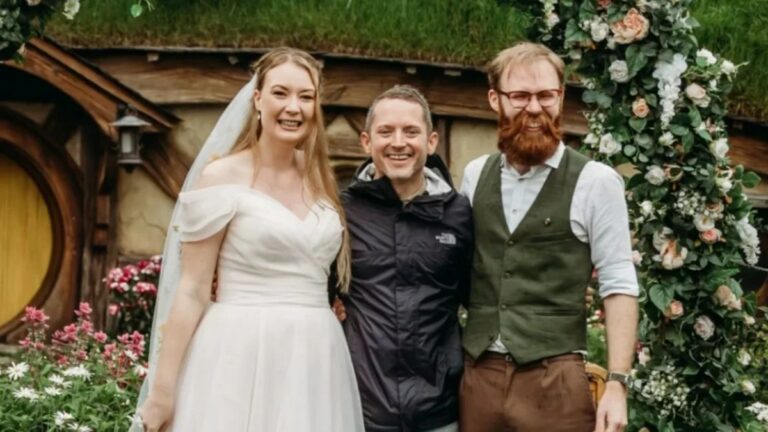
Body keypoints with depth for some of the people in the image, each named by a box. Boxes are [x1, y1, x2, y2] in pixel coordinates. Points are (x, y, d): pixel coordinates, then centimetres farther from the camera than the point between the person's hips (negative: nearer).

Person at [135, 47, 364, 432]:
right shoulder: (222, 178, -5)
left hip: (314, 360, 5)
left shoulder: (321, 180, 10)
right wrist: (163, 388, -9)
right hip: (242, 357, -5)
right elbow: (192, 290, -7)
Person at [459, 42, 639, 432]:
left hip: (554, 380, -4)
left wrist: (616, 385, -12)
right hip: (477, 374, 4)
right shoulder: (475, 175, 9)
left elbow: (618, 286, -6)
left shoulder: (595, 181, -5)